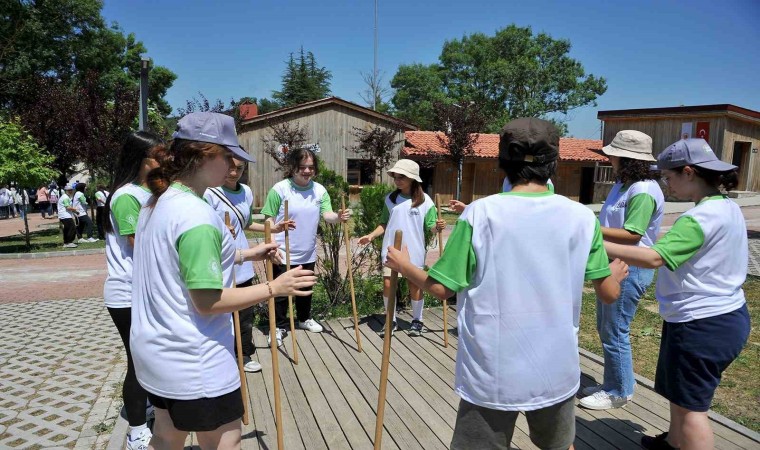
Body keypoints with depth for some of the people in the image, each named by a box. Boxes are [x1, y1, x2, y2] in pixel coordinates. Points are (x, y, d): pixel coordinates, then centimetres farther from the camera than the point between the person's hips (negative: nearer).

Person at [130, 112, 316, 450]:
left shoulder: (158, 203, 5)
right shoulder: (196, 215, -25)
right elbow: (207, 301, -24)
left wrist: (244, 255, 12)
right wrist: (274, 288, -19)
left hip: (158, 352, 9)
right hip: (195, 363, -9)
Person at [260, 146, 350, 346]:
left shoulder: (320, 190, 0)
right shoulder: (280, 189, -11)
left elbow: (327, 215, -10)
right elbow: (269, 220, -8)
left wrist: (338, 217, -32)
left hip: (308, 253, 5)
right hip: (283, 253, -4)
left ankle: (304, 319, 40)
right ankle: (279, 326, 21)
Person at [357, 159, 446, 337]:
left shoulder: (424, 200, -6)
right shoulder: (390, 198, 3)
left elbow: (431, 226, -4)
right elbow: (384, 224, 9)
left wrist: (438, 226, -26)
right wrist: (371, 236, -4)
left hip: (414, 251, -2)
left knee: (415, 286, 9)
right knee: (387, 284, 1)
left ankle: (417, 321, 28)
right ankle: (391, 321, 19)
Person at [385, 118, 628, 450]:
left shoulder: (479, 213, -13)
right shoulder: (581, 217, -5)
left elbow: (442, 288, -9)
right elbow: (609, 293, 2)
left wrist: (403, 266, 10)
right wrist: (616, 273, 25)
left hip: (492, 374, -2)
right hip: (557, 371, 3)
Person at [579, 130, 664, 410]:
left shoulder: (643, 192, -19)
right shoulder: (623, 184, 11)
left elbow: (631, 235, -24)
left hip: (630, 269, -10)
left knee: (615, 333, -1)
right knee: (605, 328, 17)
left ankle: (618, 392, 16)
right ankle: (612, 383, 32)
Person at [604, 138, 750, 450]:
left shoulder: (701, 218, -24)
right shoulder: (728, 208, 8)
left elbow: (655, 258, -33)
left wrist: (601, 246, -30)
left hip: (702, 324, -10)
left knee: (691, 405, 3)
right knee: (679, 393, 25)